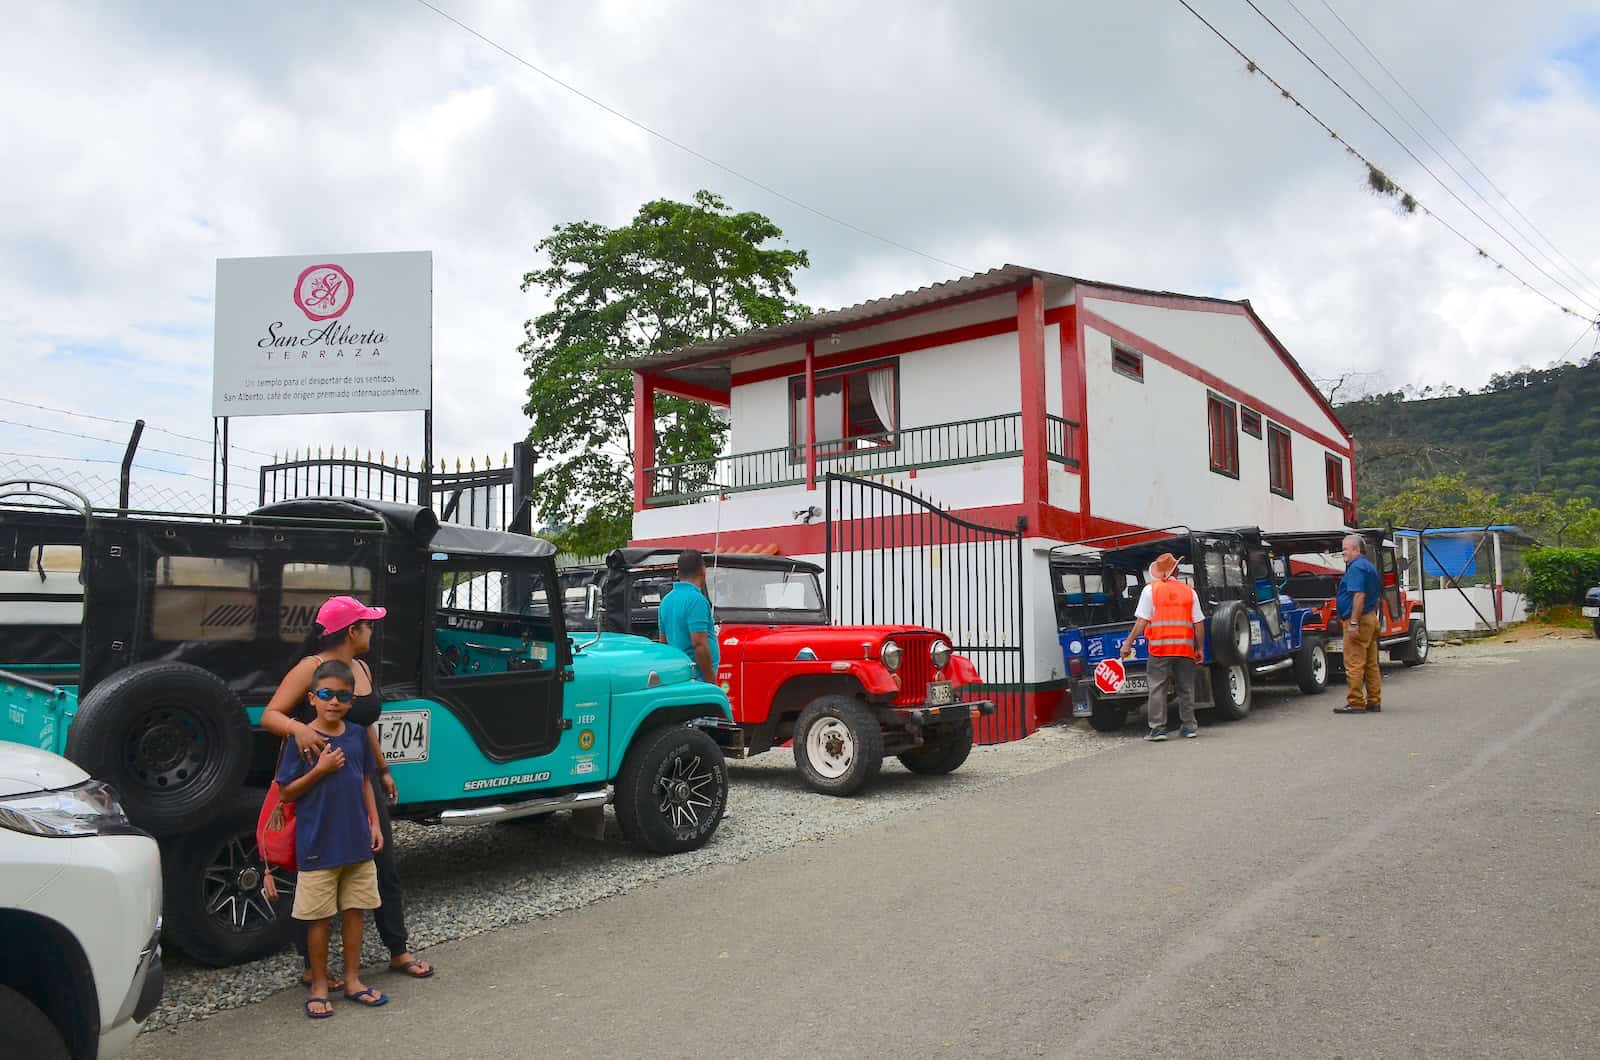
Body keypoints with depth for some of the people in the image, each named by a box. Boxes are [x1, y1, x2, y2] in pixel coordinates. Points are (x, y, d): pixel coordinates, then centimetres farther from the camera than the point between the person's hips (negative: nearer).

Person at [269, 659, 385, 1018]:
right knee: (320, 918, 6)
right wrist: (319, 770, -20)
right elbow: (286, 792, -7)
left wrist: (374, 824, 7)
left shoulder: (357, 735, 2)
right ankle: (319, 985, 22)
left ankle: (353, 979, 26)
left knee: (355, 910, 13)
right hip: (318, 847, -4)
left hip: (358, 843, 4)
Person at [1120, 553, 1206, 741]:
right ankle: (1190, 726, 15)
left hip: (1159, 647, -3)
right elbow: (1199, 624, 7)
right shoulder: (1189, 592, 9)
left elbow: (1142, 621, -6)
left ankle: (1158, 728, -2)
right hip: (1185, 647, 3)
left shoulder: (1150, 589, 0)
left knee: (1157, 688, 1)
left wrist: (1129, 642, -1)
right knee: (1186, 688, 12)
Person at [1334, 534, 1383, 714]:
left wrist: (1353, 623, -25)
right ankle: (1374, 702, 16)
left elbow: (1359, 595, -24)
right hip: (1371, 618, 11)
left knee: (1354, 664, -8)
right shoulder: (1369, 566, 18)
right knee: (1371, 663, 12)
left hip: (1358, 619, -11)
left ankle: (1355, 703, -7)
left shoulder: (1356, 568, -15)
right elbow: (1377, 597, 24)